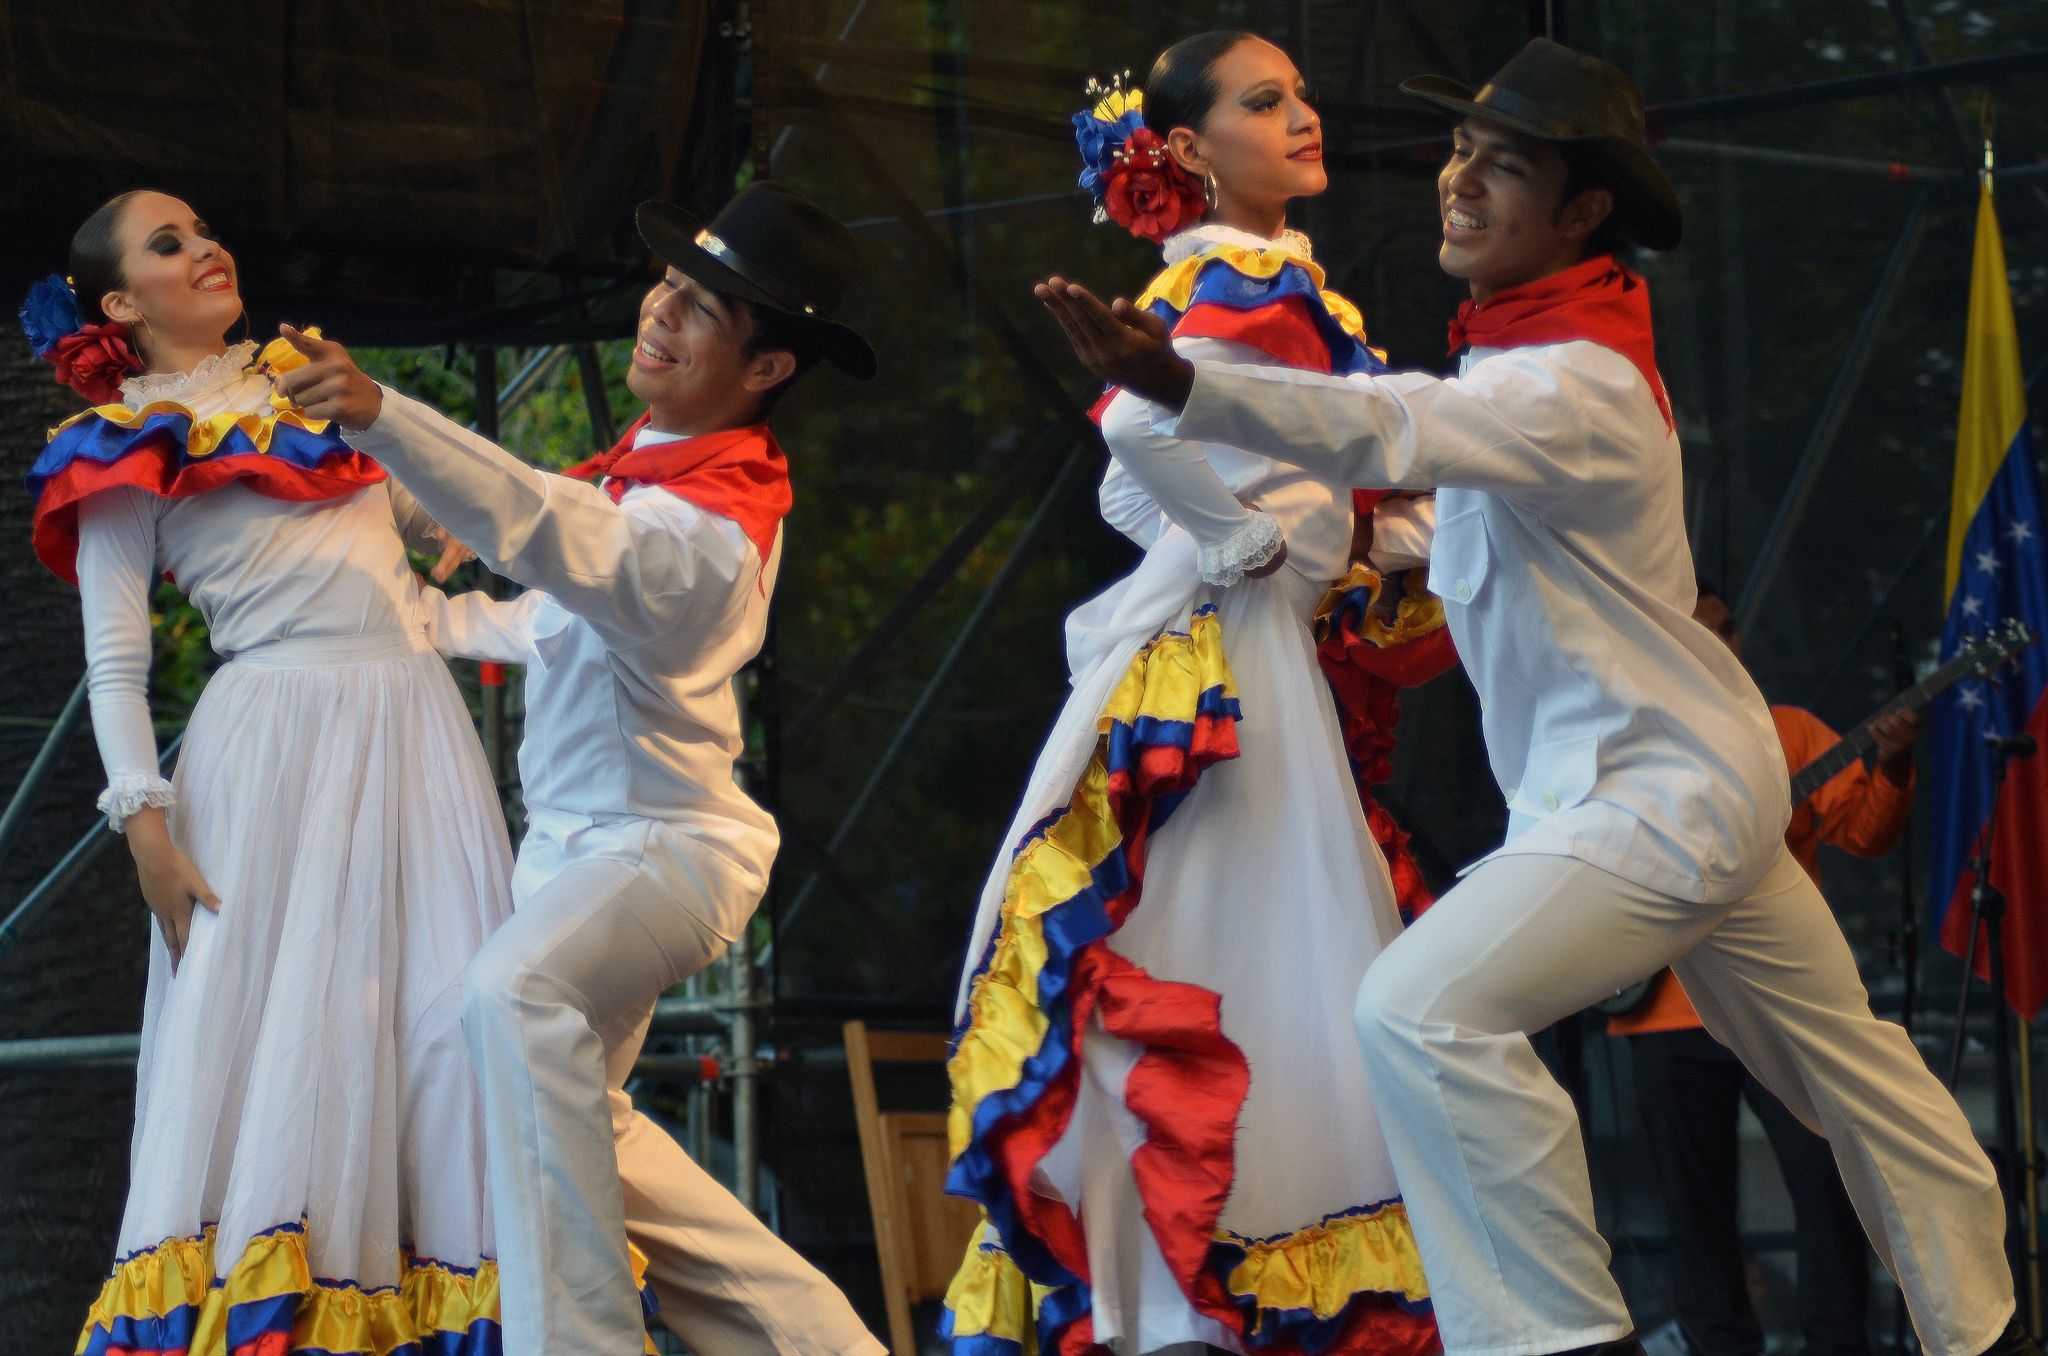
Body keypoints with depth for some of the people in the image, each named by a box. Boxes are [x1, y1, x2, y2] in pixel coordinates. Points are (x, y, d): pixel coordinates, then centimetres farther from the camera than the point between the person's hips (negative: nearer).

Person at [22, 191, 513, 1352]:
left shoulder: (304, 380, 19)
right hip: (276, 741, -5)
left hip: (416, 731, 5)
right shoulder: (130, 450, 4)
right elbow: (116, 665, -1)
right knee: (276, 1030, -9)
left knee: (454, 1020, -3)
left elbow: (428, 516, 30)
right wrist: (146, 825, -12)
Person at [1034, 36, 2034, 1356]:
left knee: (1426, 1010, -23)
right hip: (1708, 781, 11)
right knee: (1844, 1053, 22)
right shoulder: (1545, 346, 7)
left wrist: (1175, 383, -55)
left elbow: (1388, 429, -42)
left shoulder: (1575, 388, -24)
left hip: (1658, 800, -11)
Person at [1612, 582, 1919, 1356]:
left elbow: (1865, 829, 0)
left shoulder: (1791, 731, 10)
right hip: (1670, 1009, 1)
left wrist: (1891, 769, -19)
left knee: (1829, 1177, -10)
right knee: (1697, 1206, 4)